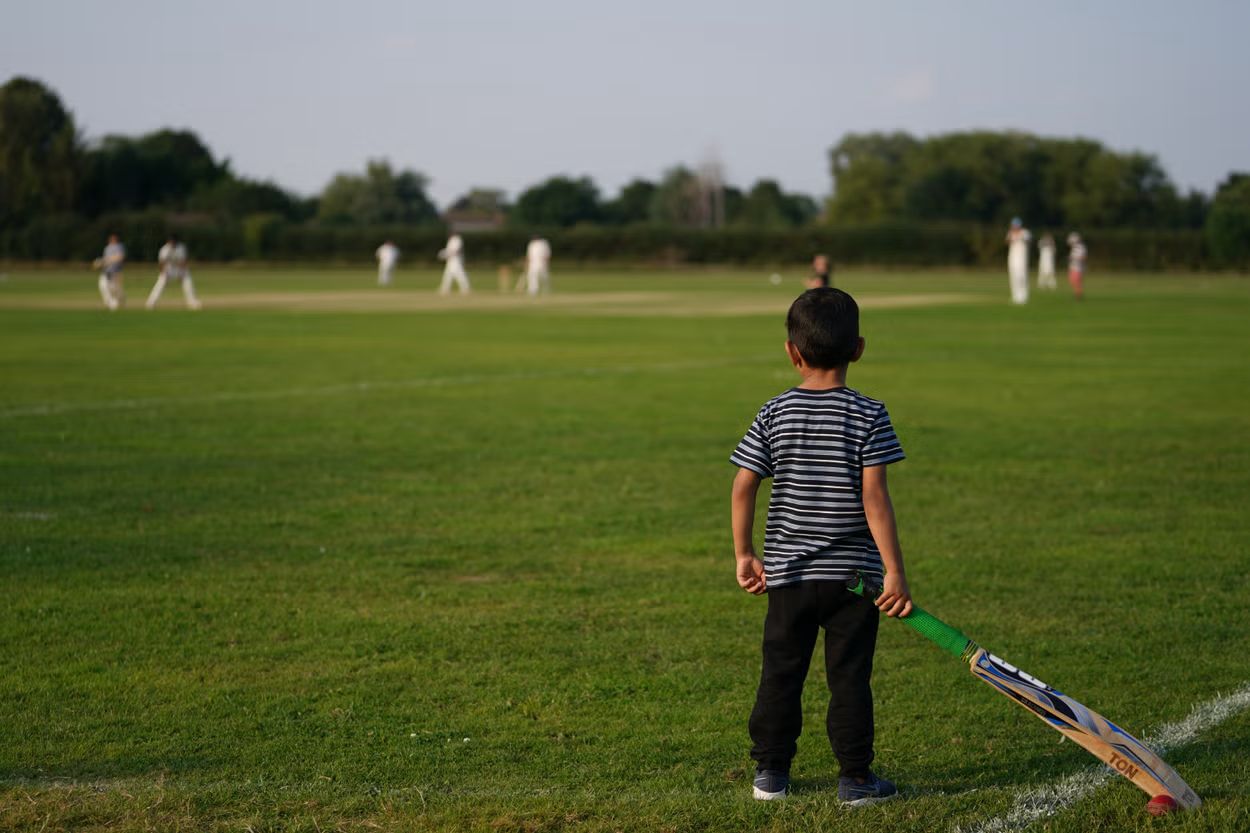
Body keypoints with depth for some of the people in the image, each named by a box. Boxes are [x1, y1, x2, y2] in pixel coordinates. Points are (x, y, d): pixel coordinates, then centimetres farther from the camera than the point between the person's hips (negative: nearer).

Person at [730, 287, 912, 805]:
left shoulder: (773, 415, -1)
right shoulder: (869, 416, -9)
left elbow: (743, 488, -2)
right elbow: (874, 497, -14)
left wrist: (744, 555, 9)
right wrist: (894, 570, -12)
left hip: (787, 572, 2)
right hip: (853, 571, -2)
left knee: (781, 673, 12)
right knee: (849, 677, 5)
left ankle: (770, 772, 19)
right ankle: (855, 777, 8)